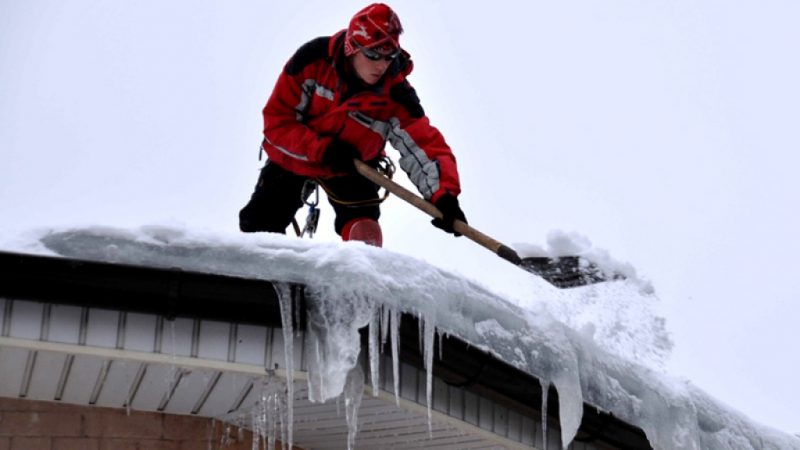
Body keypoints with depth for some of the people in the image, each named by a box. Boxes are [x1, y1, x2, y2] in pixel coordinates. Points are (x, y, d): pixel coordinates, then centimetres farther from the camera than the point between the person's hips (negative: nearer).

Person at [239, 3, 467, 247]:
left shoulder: (395, 95, -28)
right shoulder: (314, 59, -28)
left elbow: (425, 146, -33)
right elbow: (277, 121, -23)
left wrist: (444, 195, -50)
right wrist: (322, 149, -34)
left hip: (349, 169, 0)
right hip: (293, 157, 1)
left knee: (365, 236, -21)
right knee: (259, 227, 6)